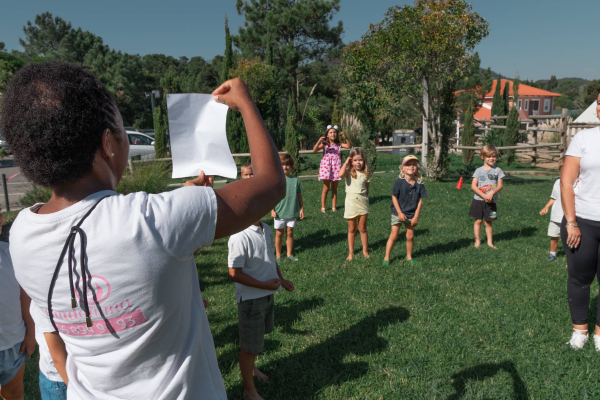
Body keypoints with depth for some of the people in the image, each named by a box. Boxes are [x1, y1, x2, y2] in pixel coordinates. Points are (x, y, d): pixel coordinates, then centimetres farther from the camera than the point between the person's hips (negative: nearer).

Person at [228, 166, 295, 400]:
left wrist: (280, 279, 12)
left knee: (259, 336, 27)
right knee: (250, 344, 10)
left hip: (268, 294, 8)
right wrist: (265, 285, -20)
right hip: (251, 298, -7)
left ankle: (250, 367, 53)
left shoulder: (266, 230, -2)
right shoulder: (240, 237, -27)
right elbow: (234, 274, -24)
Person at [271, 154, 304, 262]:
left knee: (290, 233, 11)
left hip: (292, 212, 2)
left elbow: (299, 195, 7)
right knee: (279, 233, 9)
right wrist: (272, 210, -8)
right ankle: (278, 255, 21)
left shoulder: (295, 180, 0)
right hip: (279, 212, -2)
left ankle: (289, 254, 25)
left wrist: (301, 208, 9)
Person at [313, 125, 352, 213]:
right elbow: (314, 150, -11)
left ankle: (333, 207, 15)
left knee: (334, 189, 7)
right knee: (326, 188, -1)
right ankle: (323, 207, 7)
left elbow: (349, 146, -3)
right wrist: (319, 141, -27)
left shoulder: (339, 144, 8)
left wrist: (345, 137, -17)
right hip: (326, 166, -2)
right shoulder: (324, 144, 0)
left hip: (336, 166, 3)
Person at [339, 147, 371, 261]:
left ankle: (365, 250, 24)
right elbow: (341, 174, -28)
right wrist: (346, 163, -16)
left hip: (362, 202, 1)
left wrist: (365, 199, 6)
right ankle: (350, 252, 20)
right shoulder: (349, 171, -5)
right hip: (351, 201, -1)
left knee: (362, 228, 10)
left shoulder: (366, 173, 1)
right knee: (352, 229, 9)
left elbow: (366, 189, 10)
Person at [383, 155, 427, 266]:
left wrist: (416, 216, -5)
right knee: (394, 235, 0)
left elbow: (420, 201, -2)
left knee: (410, 236, 11)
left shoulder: (419, 184, -6)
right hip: (398, 213, -3)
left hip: (411, 214, 3)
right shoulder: (399, 182, -13)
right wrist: (400, 213, -13)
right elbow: (394, 197, -9)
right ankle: (386, 258, 10)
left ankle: (409, 257, 30)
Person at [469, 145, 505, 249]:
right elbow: (473, 186, -6)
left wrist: (492, 192, -20)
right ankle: (477, 240, 15)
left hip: (491, 201, 0)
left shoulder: (497, 170, 3)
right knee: (478, 221, 3)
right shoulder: (479, 170, 0)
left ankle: (490, 242, 17)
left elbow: (500, 185, -2)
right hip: (478, 200, 0)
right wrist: (484, 196, -16)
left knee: (488, 222, 6)